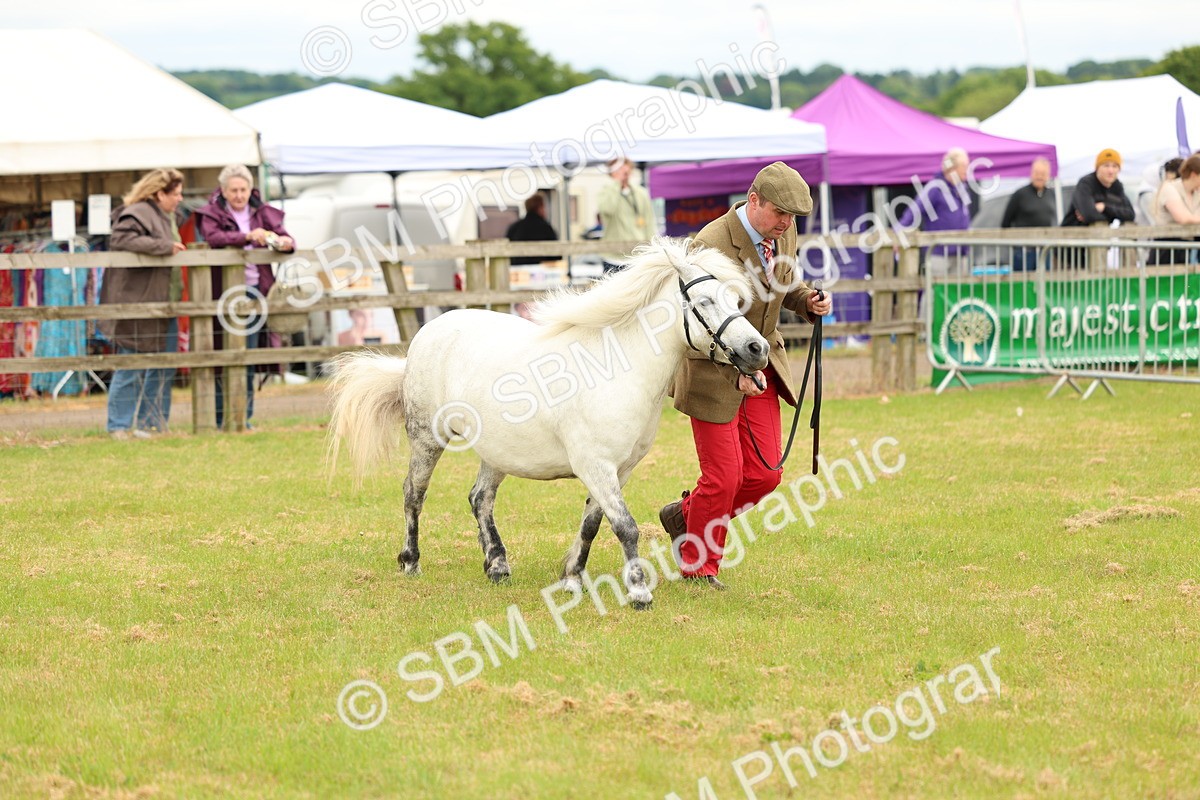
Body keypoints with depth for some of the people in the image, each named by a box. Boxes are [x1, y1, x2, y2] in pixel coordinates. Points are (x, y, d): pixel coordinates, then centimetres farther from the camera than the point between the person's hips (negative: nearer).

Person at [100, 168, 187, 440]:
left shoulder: (170, 216, 16)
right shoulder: (138, 214, -14)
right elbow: (121, 239, -31)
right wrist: (165, 247, -27)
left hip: (163, 304, 10)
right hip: (137, 303, -10)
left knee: (164, 367, 11)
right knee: (132, 367, -5)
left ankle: (151, 423, 19)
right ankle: (119, 426, 2)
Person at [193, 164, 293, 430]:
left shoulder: (263, 213, 13)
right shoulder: (211, 213, 2)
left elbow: (281, 235, 8)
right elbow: (213, 237, -17)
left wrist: (285, 243, -18)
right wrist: (247, 237, -30)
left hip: (254, 289, 3)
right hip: (224, 293, -3)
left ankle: (244, 416, 8)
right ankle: (220, 416, 1)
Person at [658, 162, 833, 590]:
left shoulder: (783, 233, -2)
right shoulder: (711, 245, -25)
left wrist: (809, 301, -5)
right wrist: (737, 372, -32)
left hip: (762, 365, 7)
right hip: (714, 373, -7)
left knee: (764, 474, 5)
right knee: (723, 476, -3)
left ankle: (685, 515, 30)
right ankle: (698, 565, 19)